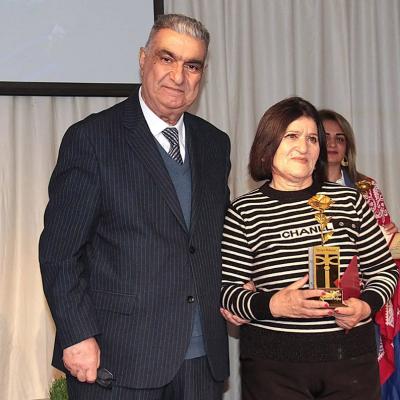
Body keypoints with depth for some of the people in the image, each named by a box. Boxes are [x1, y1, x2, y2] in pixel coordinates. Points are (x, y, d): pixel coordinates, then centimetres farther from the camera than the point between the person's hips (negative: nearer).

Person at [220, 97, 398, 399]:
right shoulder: (244, 212, -2)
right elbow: (225, 288, -3)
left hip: (352, 358, 3)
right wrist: (272, 304, -20)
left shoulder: (349, 201, 5)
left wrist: (366, 305, -9)